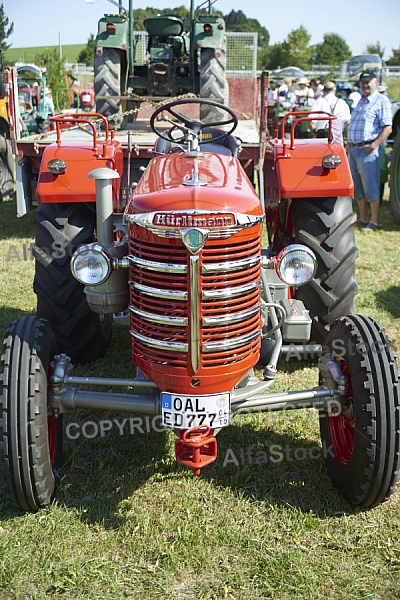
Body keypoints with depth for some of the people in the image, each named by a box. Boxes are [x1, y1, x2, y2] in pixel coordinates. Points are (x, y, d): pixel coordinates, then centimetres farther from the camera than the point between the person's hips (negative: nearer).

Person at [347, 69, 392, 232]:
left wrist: (374, 145, -22)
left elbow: (387, 128, -14)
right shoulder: (361, 101, 19)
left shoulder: (381, 101, -6)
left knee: (371, 188, -5)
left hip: (367, 150, -8)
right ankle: (363, 219, 21)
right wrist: (349, 142, 14)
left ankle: (374, 221, 2)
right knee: (357, 188, 12)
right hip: (353, 149, 8)